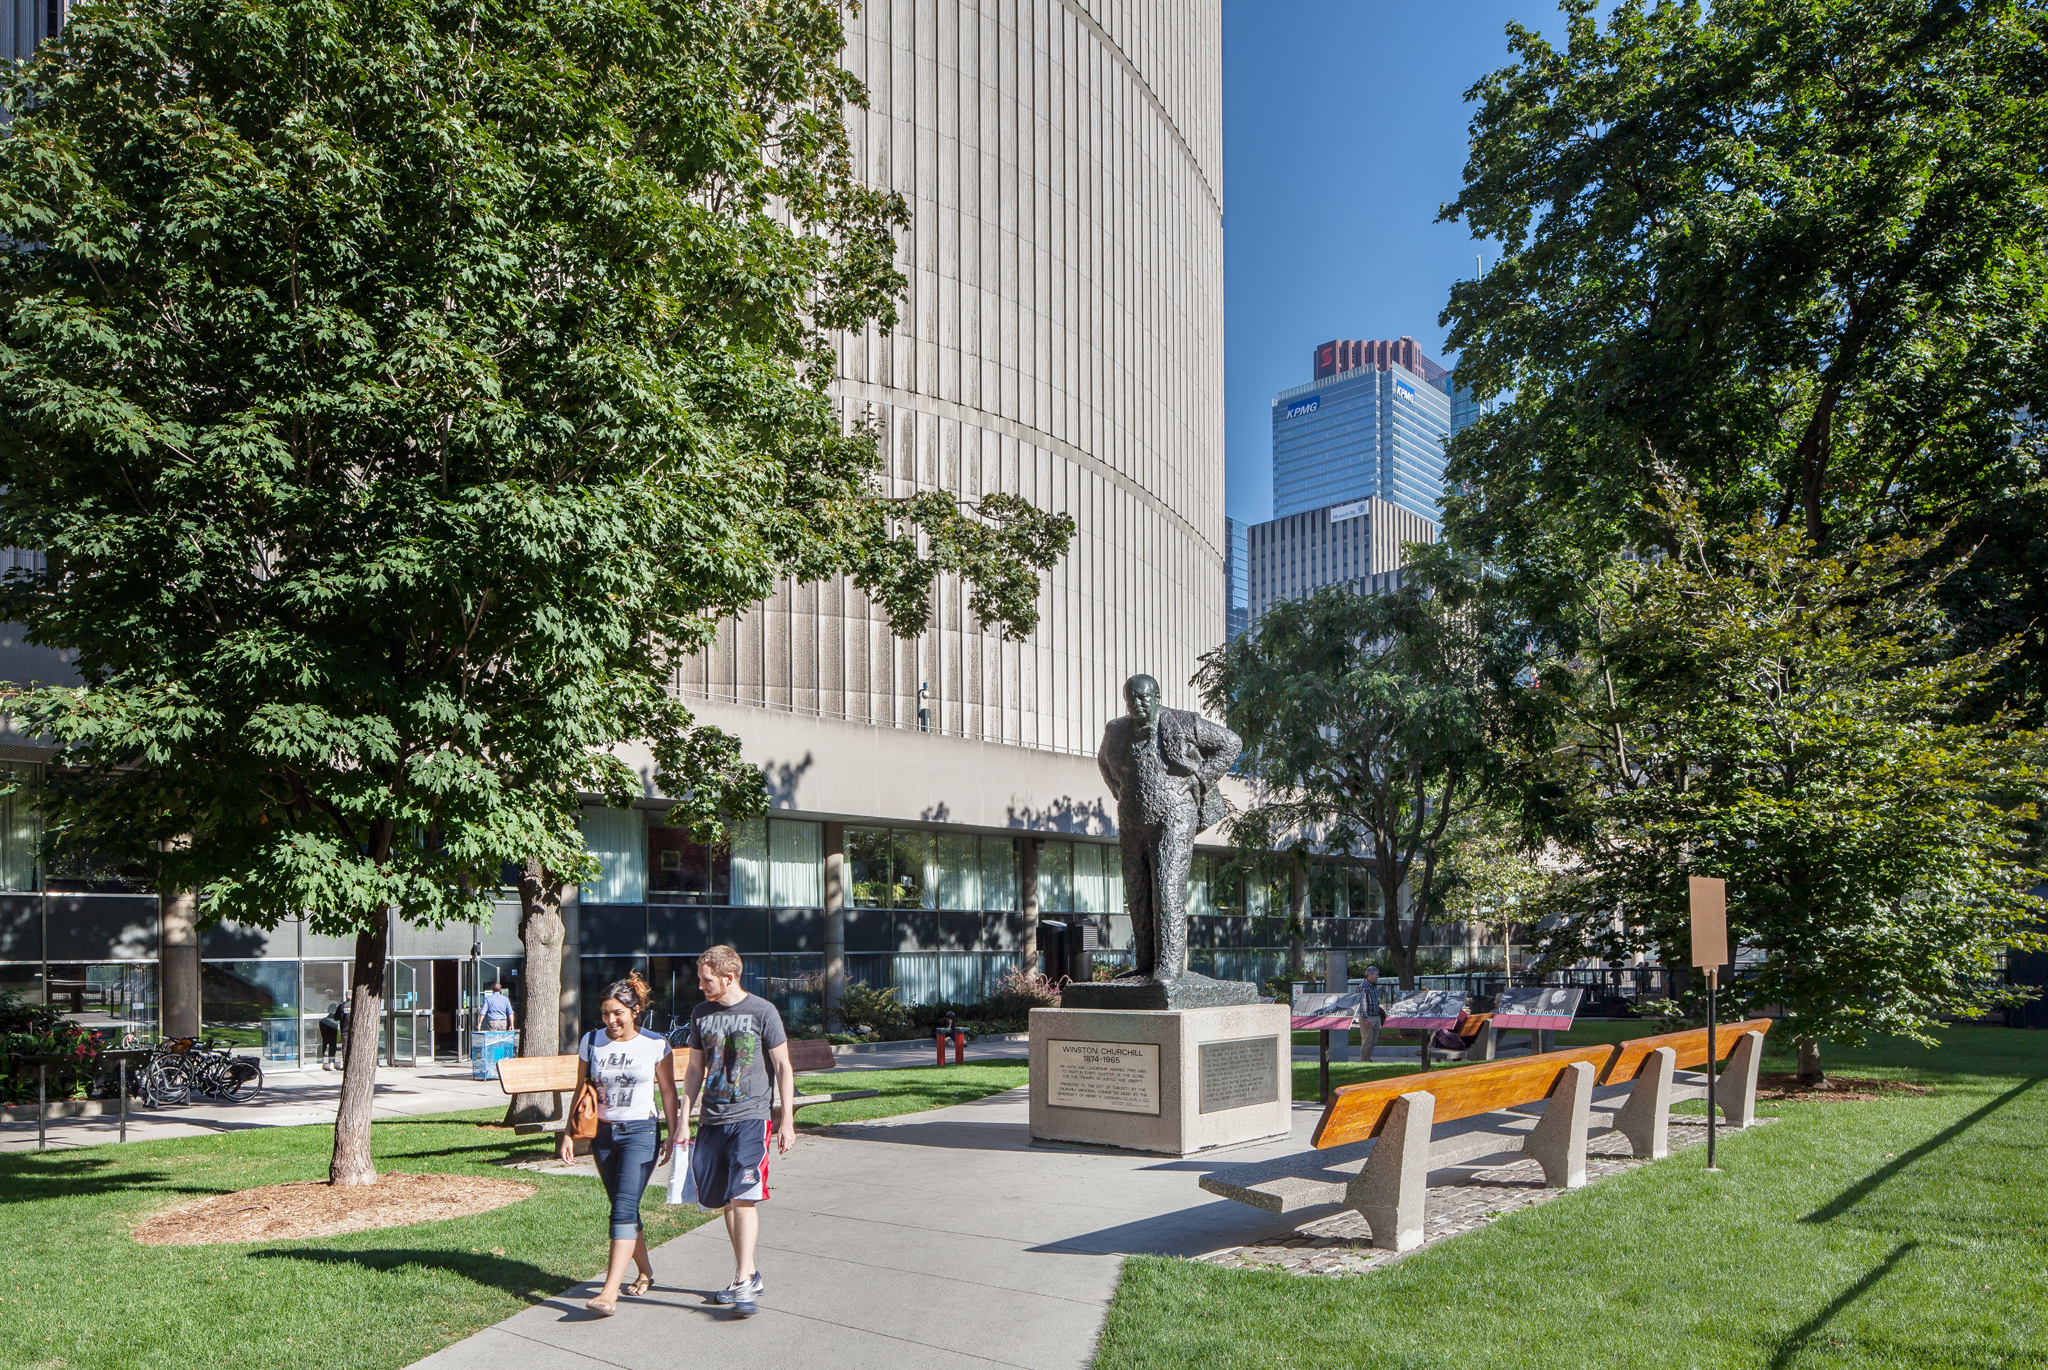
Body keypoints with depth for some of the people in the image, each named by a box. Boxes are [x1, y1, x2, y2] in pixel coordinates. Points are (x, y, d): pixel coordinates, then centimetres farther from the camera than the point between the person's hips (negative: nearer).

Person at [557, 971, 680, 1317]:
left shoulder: (655, 1045, -4)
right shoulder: (590, 1042, 3)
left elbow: (668, 1091, 5)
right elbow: (581, 1093, 11)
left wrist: (673, 1135, 3)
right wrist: (569, 1134, 6)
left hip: (640, 1132, -4)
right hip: (603, 1133, 4)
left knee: (624, 1206, -16)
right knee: (622, 1208, 11)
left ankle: (610, 1292, -21)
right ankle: (645, 1272, 32)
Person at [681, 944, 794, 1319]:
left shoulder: (762, 1011, -5)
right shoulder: (700, 1014, 8)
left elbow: (782, 1067, -1)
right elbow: (694, 1070, 16)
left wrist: (787, 1120, -3)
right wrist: (683, 1120, 11)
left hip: (750, 1118, -5)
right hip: (712, 1119, 5)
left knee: (742, 1197, -14)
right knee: (725, 1202, 9)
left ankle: (743, 1284, -10)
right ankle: (749, 1274, 24)